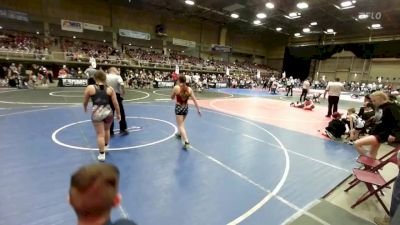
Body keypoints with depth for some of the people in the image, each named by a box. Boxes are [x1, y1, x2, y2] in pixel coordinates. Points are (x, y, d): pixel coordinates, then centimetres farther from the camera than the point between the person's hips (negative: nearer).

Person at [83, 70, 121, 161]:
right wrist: (118, 114, 11)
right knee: (106, 130, 26)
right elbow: (115, 103, 0)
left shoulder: (90, 88, -3)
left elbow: (85, 101, 9)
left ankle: (102, 154, 9)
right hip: (108, 112, 2)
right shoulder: (110, 89, 0)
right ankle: (105, 146, 45)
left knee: (100, 134, 3)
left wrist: (85, 108, 30)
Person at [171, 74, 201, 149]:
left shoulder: (176, 88, -12)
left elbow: (172, 98, 1)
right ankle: (180, 134, 53)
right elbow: (194, 100, -3)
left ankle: (186, 142, -16)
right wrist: (198, 109, 2)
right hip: (186, 108, 5)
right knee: (181, 122, 30)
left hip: (179, 107, -5)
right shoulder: (189, 89, -3)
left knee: (181, 125, -2)